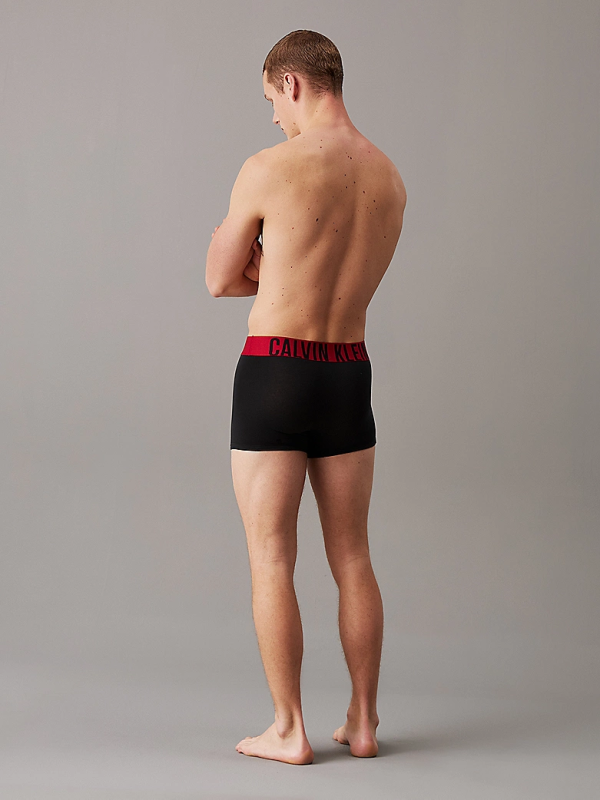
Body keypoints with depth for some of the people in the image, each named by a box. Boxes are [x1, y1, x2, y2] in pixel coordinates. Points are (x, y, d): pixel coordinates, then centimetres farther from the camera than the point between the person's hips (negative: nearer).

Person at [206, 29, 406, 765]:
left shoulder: (268, 168, -11)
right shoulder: (391, 181, 9)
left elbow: (220, 280, 0)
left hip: (272, 378, -5)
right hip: (348, 378, 6)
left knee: (271, 560, 3)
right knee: (351, 558, 13)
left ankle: (289, 731, 7)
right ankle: (363, 721, 19)